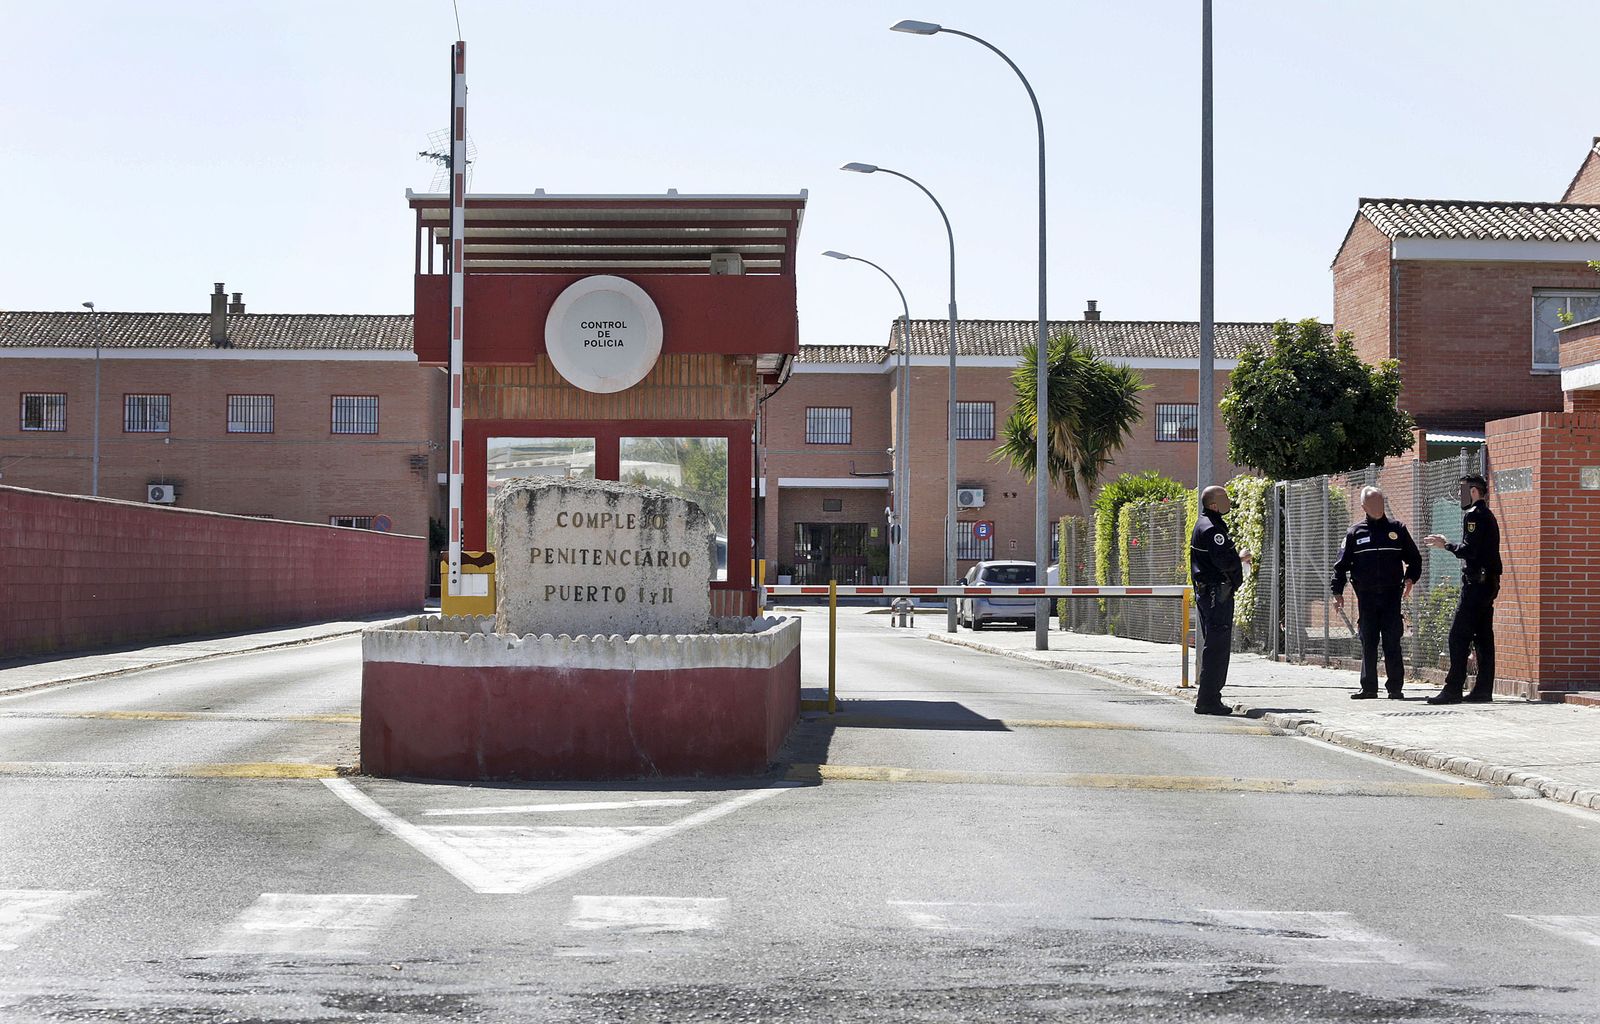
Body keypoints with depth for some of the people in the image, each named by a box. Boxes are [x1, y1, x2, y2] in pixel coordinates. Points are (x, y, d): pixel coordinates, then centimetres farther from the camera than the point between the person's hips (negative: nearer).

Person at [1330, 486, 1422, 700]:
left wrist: (1410, 578, -2)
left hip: (1392, 595, -1)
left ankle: (1395, 687, 0)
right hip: (1366, 596, 1)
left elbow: (1414, 558, 14)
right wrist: (1337, 592, 2)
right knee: (1368, 643, 3)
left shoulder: (1397, 529, 7)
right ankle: (1369, 686, 10)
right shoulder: (1355, 533, 7)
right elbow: (1341, 564, 8)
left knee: (1392, 642, -3)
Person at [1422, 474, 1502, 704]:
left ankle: (1453, 689, -14)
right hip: (1490, 582, 10)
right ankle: (1484, 689, 9)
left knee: (1459, 636, -10)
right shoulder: (1488, 516, 20)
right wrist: (1447, 544, 21)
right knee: (1483, 637, 9)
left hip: (1476, 583, -10)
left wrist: (1446, 545, -5)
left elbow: (1469, 550, -19)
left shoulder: (1473, 515, -10)